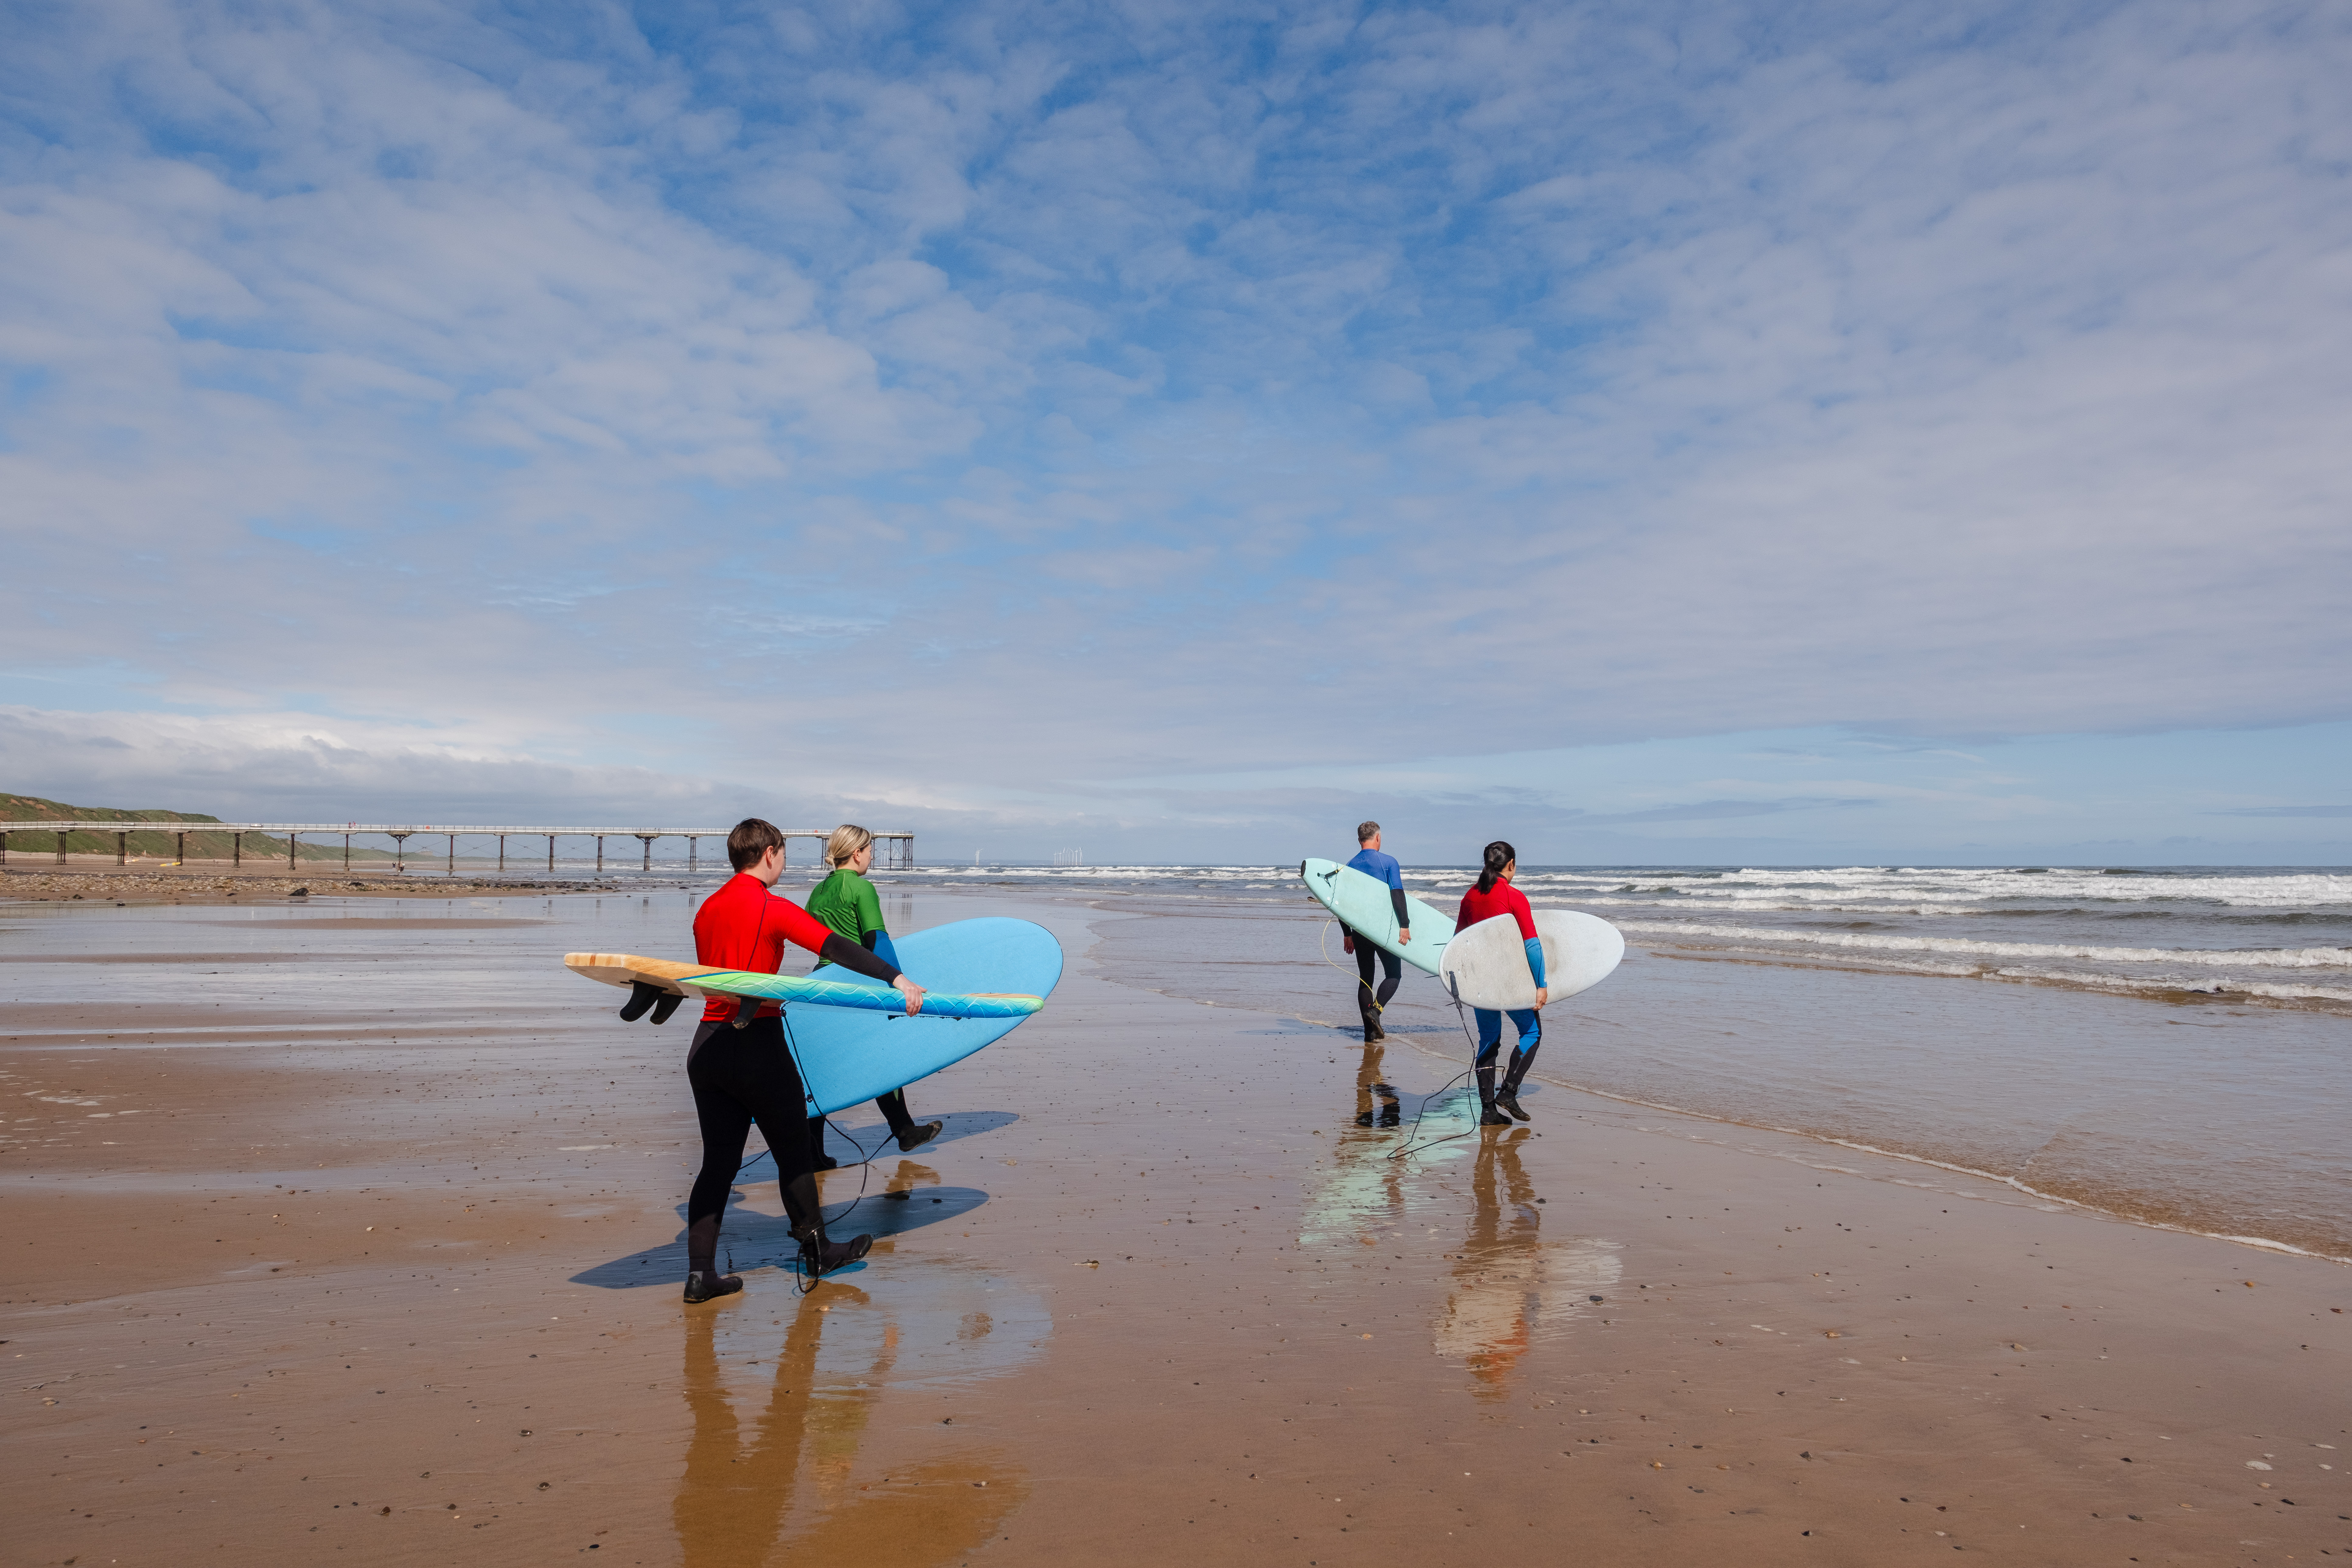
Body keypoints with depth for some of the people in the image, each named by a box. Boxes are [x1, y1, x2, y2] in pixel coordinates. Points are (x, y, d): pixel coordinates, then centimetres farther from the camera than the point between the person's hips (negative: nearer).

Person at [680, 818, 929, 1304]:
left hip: (707, 1046, 7)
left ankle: (700, 1272, 8)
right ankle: (816, 1251, 24)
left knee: (719, 1160, 11)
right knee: (794, 1153, 10)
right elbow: (836, 948, -20)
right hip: (757, 1046, -7)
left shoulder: (707, 910, 11)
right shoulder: (772, 908, -10)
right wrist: (897, 978, -25)